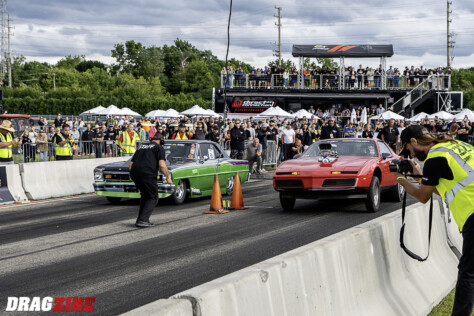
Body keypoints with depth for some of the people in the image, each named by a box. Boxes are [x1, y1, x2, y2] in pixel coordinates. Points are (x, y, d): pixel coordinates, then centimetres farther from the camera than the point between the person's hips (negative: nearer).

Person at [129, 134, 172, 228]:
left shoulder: (141, 147, 28)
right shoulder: (159, 148, 9)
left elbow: (130, 165, 25)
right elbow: (162, 165, -5)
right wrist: (168, 177, 7)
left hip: (134, 174, 6)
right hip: (147, 174, -6)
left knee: (144, 195, 26)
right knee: (153, 198, 8)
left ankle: (140, 220, 20)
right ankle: (142, 220, -7)